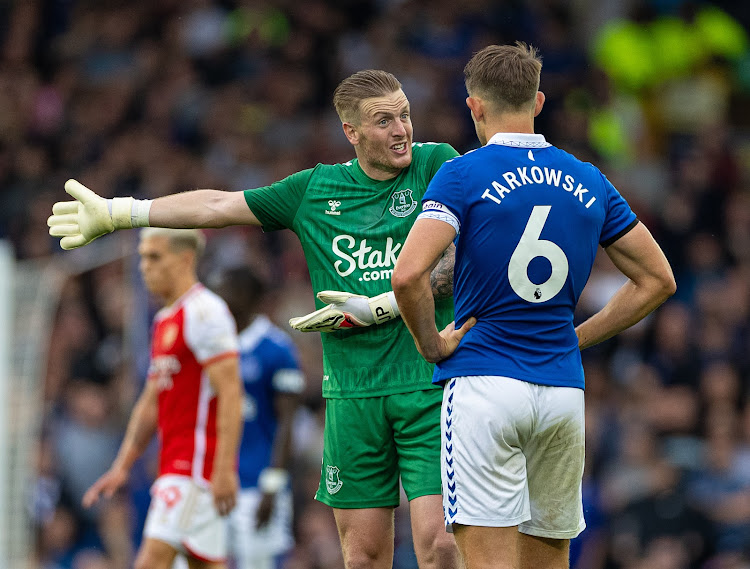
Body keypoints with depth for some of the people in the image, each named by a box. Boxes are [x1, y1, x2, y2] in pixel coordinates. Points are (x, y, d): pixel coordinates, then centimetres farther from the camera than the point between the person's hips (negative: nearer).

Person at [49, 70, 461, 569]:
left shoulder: (436, 165, 2)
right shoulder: (316, 189, 12)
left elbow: (464, 257, -6)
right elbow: (219, 206, 19)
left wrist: (380, 307, -10)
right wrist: (117, 214, 23)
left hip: (430, 389, -3)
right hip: (353, 392, 3)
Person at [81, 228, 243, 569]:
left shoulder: (204, 311, -10)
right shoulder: (164, 321, 20)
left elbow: (230, 393, -17)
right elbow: (151, 403, 25)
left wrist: (224, 468, -23)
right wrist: (122, 466, 21)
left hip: (198, 463, -10)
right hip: (175, 463, 10)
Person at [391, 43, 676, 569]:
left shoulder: (463, 175, -5)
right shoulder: (589, 182, 10)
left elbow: (408, 274, -18)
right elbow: (657, 280, 15)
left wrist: (432, 343, -2)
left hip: (484, 382, -5)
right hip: (564, 387, 5)